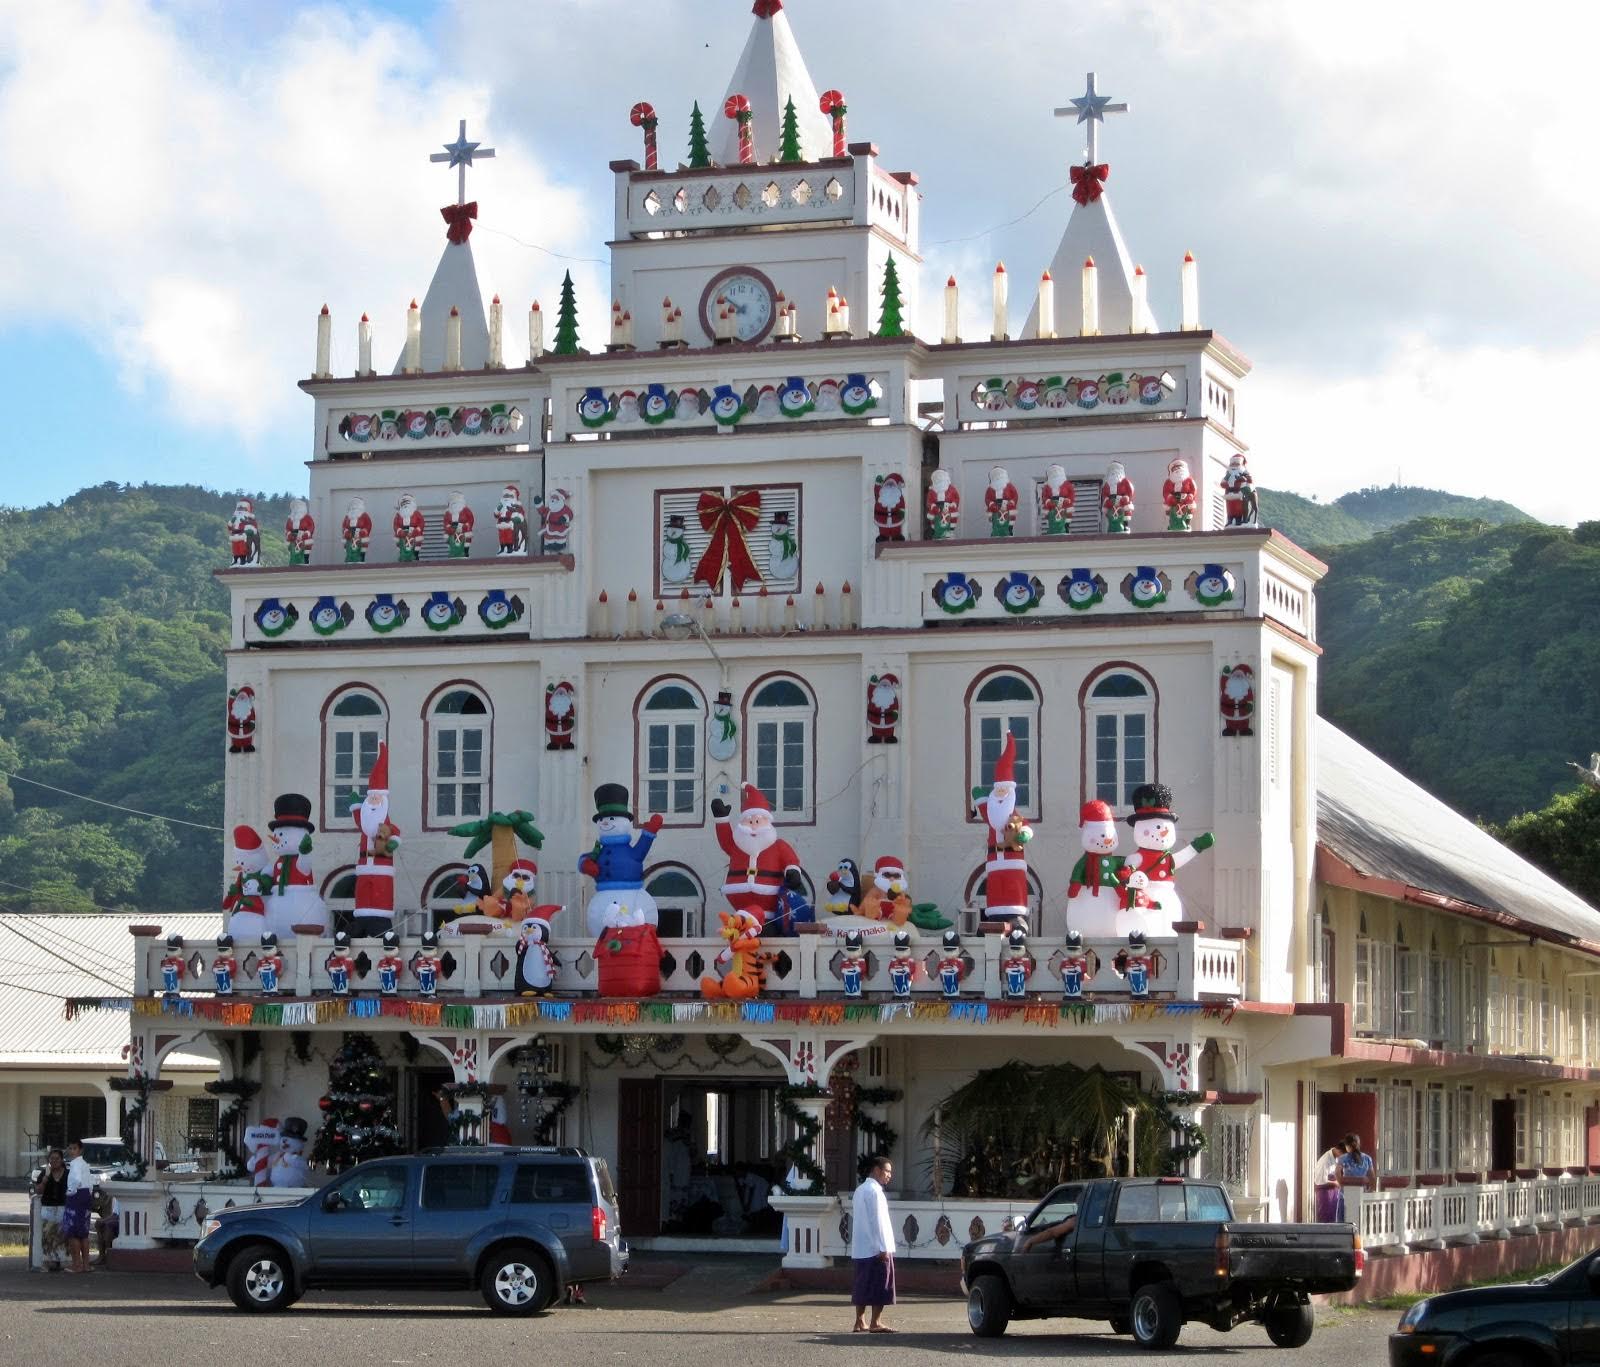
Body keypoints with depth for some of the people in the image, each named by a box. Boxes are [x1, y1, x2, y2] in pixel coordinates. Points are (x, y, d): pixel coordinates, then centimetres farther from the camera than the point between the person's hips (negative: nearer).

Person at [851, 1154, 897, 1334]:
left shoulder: (860, 1190, 16)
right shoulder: (874, 1191, -13)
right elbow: (877, 1221, -18)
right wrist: (884, 1248, -19)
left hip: (860, 1249, 9)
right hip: (876, 1248, -9)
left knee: (863, 1286, 10)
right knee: (881, 1286, -4)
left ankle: (860, 1322, 10)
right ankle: (876, 1323, -5)